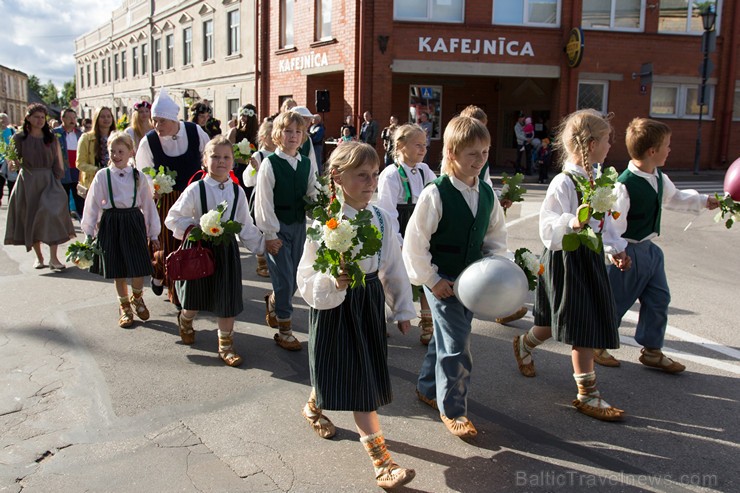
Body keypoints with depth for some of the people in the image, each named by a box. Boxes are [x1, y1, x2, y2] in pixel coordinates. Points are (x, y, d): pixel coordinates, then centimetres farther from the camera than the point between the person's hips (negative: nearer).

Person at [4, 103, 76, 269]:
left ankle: (53, 257, -13)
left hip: (49, 181, 0)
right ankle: (38, 257, 19)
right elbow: (12, 162, 1)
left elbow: (58, 162, 4)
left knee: (53, 214, -16)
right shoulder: (19, 138, 2)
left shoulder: (51, 138, 5)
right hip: (28, 182, 0)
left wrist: (57, 180, -6)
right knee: (31, 218, 6)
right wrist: (13, 164, -21)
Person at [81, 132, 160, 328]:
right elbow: (92, 206, 2)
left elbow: (148, 205, 6)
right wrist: (89, 232, 2)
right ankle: (124, 307, 29)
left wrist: (153, 233, 7)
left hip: (134, 224, 0)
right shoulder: (102, 176, -2)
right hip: (111, 225, 0)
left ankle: (137, 298, 31)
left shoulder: (138, 176, 1)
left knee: (139, 269, 0)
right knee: (118, 271, 9)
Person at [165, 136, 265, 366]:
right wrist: (195, 229, -19)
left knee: (227, 300, 5)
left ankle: (225, 345, 21)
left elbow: (245, 227, 7)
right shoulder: (196, 189, -10)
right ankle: (185, 320, 48)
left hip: (227, 249, 2)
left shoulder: (237, 191, 0)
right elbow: (173, 219, -6)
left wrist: (263, 243, 3)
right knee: (196, 298, 12)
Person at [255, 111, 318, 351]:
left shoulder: (307, 164, 5)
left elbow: (312, 196, 8)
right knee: (284, 278, -3)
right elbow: (264, 201, -11)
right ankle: (284, 329, 12)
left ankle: (273, 301, 44)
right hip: (277, 227, -5)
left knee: (294, 277, 12)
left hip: (299, 225, 5)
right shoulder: (269, 164, -10)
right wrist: (270, 234, -13)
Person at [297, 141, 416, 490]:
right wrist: (334, 283, -35)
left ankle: (314, 406, 47)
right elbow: (307, 277, -15)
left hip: (370, 301, 6)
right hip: (336, 305, -6)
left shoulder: (381, 218, -1)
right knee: (356, 378, -1)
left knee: (366, 374, 16)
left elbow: (394, 266, 9)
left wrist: (403, 309, 12)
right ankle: (381, 458, 10)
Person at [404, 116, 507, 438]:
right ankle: (452, 409, 15)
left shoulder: (487, 193, 2)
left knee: (445, 337, 20)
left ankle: (428, 388, 40)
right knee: (456, 346, -4)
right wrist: (430, 279, -14)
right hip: (441, 279, -6)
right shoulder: (435, 194, -18)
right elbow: (414, 242, -16)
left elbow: (496, 236, 13)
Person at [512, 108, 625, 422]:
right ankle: (587, 395, 11)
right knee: (583, 326, -3)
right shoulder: (563, 183, -20)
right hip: (567, 258, -9)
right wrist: (572, 223, -42)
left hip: (591, 257, 9)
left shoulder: (596, 179, 7)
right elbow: (547, 228, -25)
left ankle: (523, 345, 46)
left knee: (559, 323, 19)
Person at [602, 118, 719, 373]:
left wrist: (703, 201, 33)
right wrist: (616, 251, -37)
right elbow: (612, 222, -28)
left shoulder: (659, 178, 5)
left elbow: (674, 198, 26)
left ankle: (652, 351, 29)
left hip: (649, 249, 9)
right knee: (615, 302, 4)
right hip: (629, 253, -9)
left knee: (659, 299, 14)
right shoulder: (625, 185, -25)